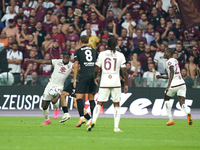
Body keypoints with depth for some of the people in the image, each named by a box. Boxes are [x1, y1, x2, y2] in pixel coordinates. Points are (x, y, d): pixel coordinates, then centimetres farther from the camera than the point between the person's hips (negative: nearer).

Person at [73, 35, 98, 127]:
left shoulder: (78, 51, 4)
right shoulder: (94, 51, 15)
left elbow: (76, 65, -2)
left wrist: (75, 79, 0)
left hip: (84, 75, -4)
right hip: (93, 75, 4)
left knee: (79, 96, -3)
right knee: (91, 98, 10)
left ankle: (81, 117, -20)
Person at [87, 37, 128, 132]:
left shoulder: (102, 54, 2)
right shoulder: (120, 55, 0)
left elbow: (96, 69, 3)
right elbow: (124, 71, -2)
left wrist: (95, 78, 23)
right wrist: (126, 84, 7)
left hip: (104, 82, 1)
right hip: (116, 83, 0)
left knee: (99, 103, 6)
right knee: (116, 104, 9)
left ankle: (93, 120, -17)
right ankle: (116, 127, 3)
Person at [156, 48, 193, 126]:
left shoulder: (169, 62, -7)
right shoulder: (175, 60, 21)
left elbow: (172, 73, -21)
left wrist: (168, 86, -27)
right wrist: (161, 77, 28)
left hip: (174, 84, -7)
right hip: (182, 84, 7)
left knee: (166, 99, 17)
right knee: (182, 103, 2)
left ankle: (171, 120, 15)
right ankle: (188, 113, -32)